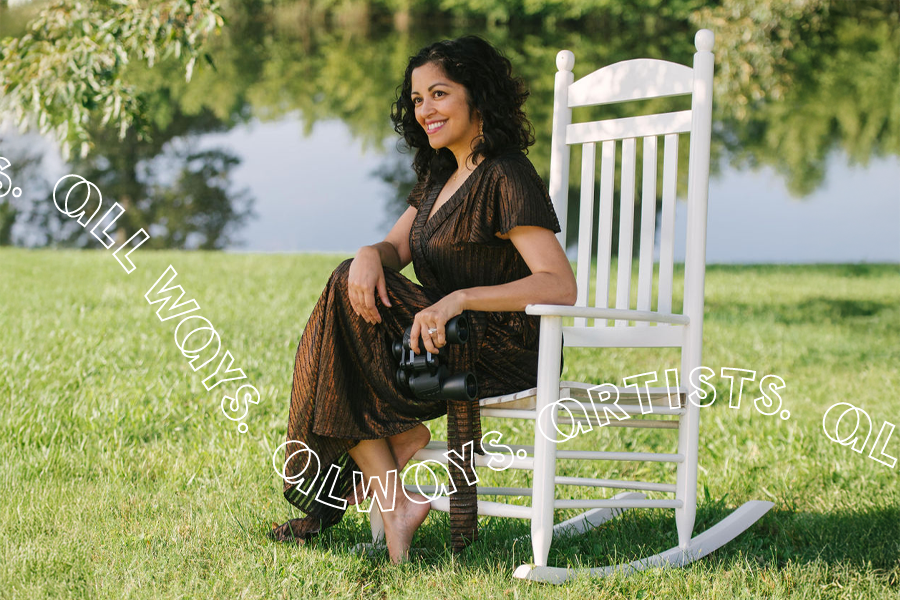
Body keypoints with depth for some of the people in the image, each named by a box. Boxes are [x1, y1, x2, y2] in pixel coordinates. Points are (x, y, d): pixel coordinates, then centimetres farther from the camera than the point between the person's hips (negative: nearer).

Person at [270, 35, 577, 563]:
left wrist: (460, 298, -33)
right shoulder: (441, 176, 15)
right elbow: (395, 249, 9)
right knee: (354, 288, -7)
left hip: (506, 351, -9)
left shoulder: (506, 179, -14)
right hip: (457, 340, 9)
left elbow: (561, 286, -24)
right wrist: (370, 257, -16)